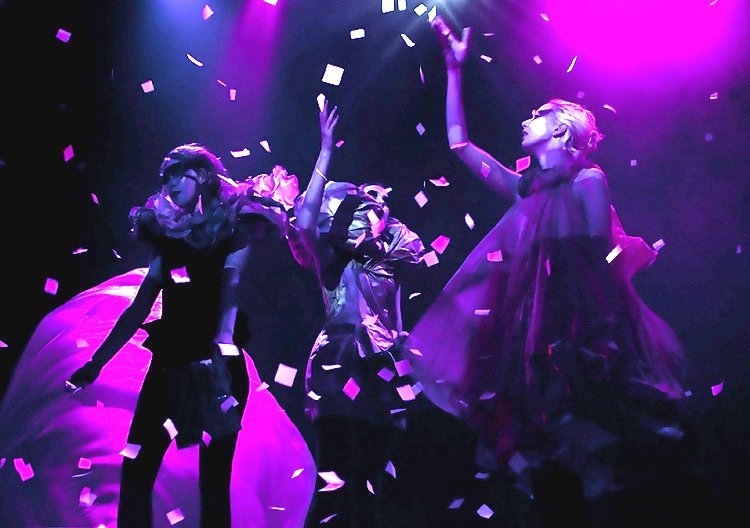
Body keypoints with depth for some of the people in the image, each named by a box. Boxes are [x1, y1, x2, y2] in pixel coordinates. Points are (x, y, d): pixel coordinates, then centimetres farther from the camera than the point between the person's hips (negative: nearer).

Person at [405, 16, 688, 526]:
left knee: (566, 477, -4)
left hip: (582, 342, -6)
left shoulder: (587, 181, -3)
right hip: (534, 340, 6)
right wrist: (455, 70, 20)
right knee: (545, 474, 7)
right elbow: (459, 144, 18)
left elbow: (603, 266, -5)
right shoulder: (525, 189, 15)